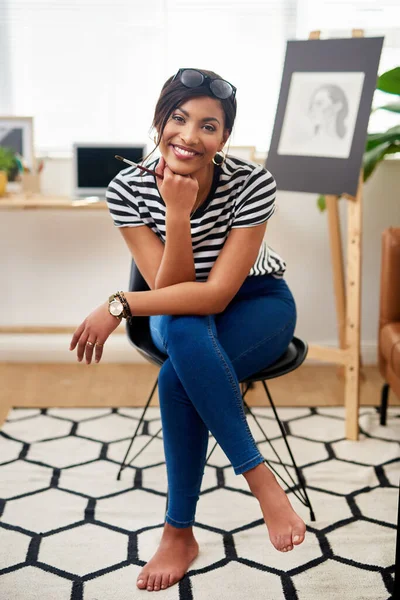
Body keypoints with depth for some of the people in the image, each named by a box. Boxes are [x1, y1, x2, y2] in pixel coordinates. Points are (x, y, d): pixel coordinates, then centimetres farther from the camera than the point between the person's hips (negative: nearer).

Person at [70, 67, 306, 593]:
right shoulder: (129, 189, -19)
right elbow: (169, 292, -22)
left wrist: (119, 306, -32)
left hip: (257, 304, -2)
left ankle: (179, 533, -14)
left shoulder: (252, 183, -26)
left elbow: (217, 294, -28)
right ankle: (261, 479, -24)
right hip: (179, 316, 3)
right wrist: (178, 214, -36)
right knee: (185, 331, -36)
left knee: (177, 378, -32)